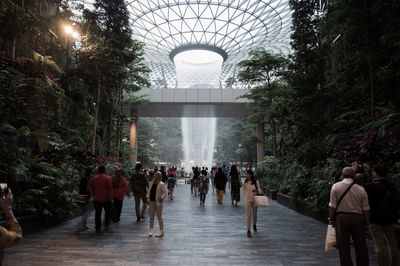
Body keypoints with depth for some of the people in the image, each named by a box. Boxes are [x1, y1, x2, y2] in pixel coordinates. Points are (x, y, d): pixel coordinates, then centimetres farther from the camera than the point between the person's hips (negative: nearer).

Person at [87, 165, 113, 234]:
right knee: (108, 212, 18)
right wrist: (111, 199, -6)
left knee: (98, 214, 9)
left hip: (97, 200, 2)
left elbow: (89, 188, 0)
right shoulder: (108, 178, -8)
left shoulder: (94, 178, 3)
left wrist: (93, 195, 8)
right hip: (106, 199, -2)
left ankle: (98, 229, 12)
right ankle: (106, 225, 18)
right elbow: (110, 189, -11)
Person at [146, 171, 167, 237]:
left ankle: (161, 231, 11)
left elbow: (165, 193, -11)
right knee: (151, 216, 11)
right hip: (151, 201, 5)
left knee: (159, 217, 1)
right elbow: (149, 191, 17)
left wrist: (162, 197, -27)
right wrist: (147, 196, -1)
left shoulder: (161, 184, -10)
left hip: (158, 202, -5)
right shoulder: (151, 183, 7)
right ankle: (151, 230, 22)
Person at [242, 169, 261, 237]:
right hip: (247, 200, 0)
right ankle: (248, 230, -1)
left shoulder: (256, 182, -5)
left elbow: (260, 190, 1)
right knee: (248, 215, -6)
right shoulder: (245, 183, -1)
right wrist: (244, 197, 7)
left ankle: (254, 225, 44)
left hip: (254, 200, 1)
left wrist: (256, 190, -19)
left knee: (255, 214, 17)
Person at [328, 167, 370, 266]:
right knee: (360, 245, 14)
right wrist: (367, 223, 14)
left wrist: (331, 219, 4)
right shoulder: (361, 189, 3)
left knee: (343, 246, 5)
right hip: (358, 218, 2)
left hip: (342, 218, -2)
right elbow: (366, 209, 5)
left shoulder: (336, 186, -3)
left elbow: (332, 205, -4)